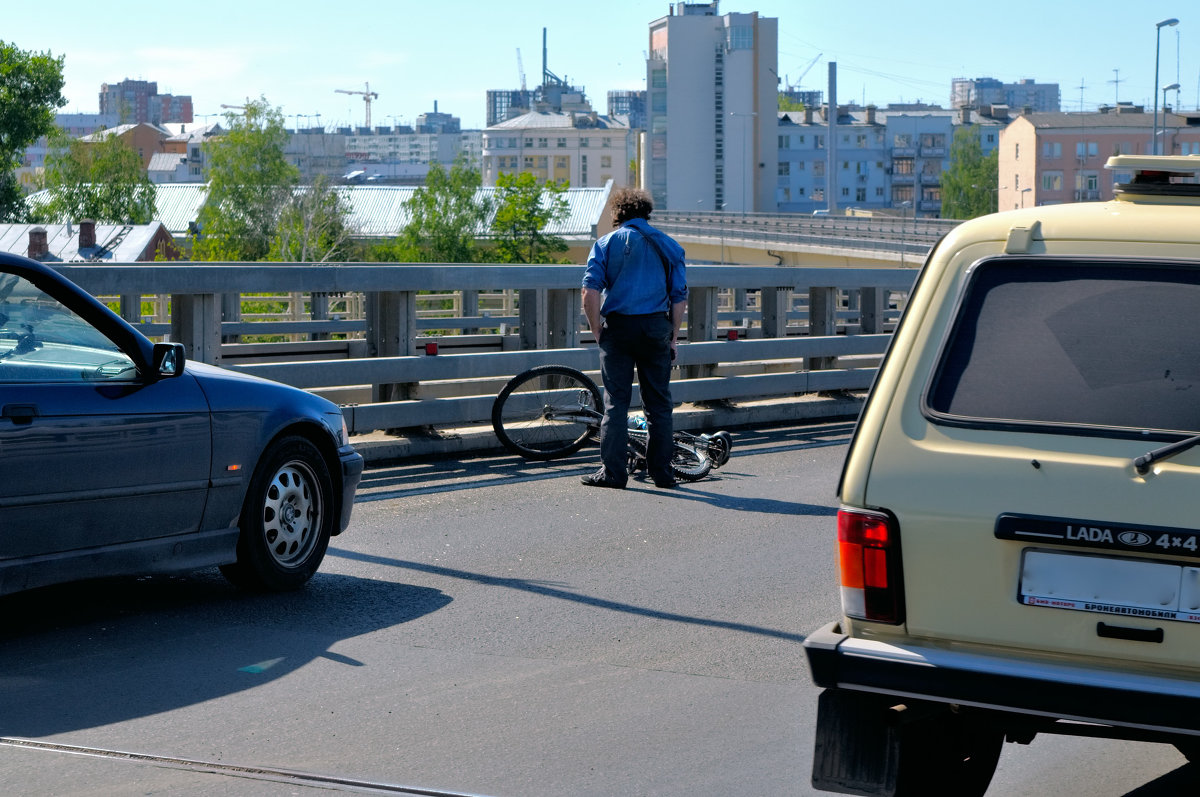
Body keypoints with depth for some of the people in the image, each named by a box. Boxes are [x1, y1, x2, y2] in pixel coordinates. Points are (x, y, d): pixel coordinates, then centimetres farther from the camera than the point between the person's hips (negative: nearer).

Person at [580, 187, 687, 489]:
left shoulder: (606, 243, 4)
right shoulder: (668, 245, 10)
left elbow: (590, 290, -8)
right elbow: (680, 295, 5)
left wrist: (597, 330, -1)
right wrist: (674, 336, 11)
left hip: (618, 327, -2)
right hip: (656, 328, 2)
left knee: (616, 401, 2)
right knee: (659, 402, 8)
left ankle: (613, 472, 0)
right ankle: (662, 472, 10)